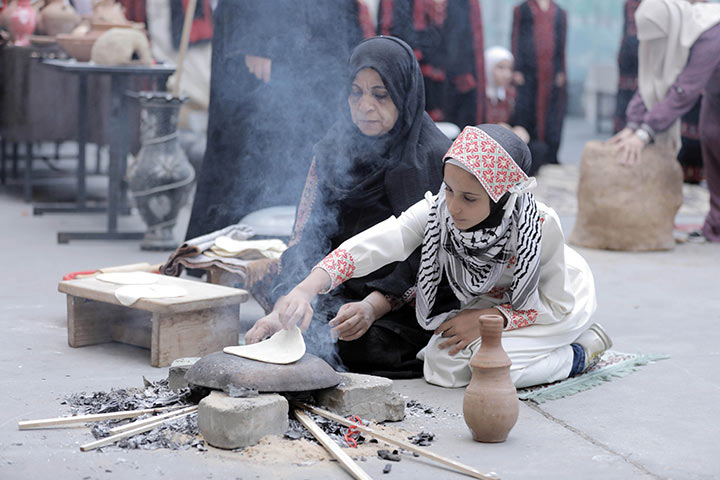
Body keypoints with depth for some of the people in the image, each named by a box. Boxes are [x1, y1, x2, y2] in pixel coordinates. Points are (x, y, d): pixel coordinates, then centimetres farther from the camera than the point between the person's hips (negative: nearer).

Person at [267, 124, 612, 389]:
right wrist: (305, 290, -53)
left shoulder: (540, 227, -36)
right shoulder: (436, 212, -29)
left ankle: (582, 352, -1)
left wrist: (486, 319, -31)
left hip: (562, 299, -5)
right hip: (486, 302, 5)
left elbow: (558, 306, -23)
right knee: (442, 361, -12)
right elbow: (370, 246, -39)